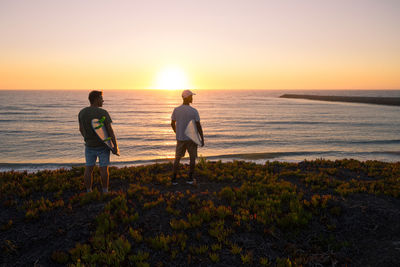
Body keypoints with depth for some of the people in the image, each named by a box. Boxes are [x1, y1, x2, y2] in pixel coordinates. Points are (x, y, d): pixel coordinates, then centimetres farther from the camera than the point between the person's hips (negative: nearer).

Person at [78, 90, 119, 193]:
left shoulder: (82, 112, -3)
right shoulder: (103, 113, -17)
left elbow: (81, 129, 8)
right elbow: (110, 130, -18)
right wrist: (115, 146, -13)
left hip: (89, 146, 4)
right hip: (103, 146, -4)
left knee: (88, 169, 10)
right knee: (104, 169, 5)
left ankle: (89, 192, 16)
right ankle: (105, 192, 14)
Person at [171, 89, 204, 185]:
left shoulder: (176, 110, -4)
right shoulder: (194, 111, -13)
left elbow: (172, 124, 5)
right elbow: (198, 126, -12)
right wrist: (202, 139, -2)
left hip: (180, 139, 3)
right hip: (191, 139, -2)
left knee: (177, 158, 14)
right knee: (193, 157, 13)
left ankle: (174, 179, 11)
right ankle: (190, 178, 11)